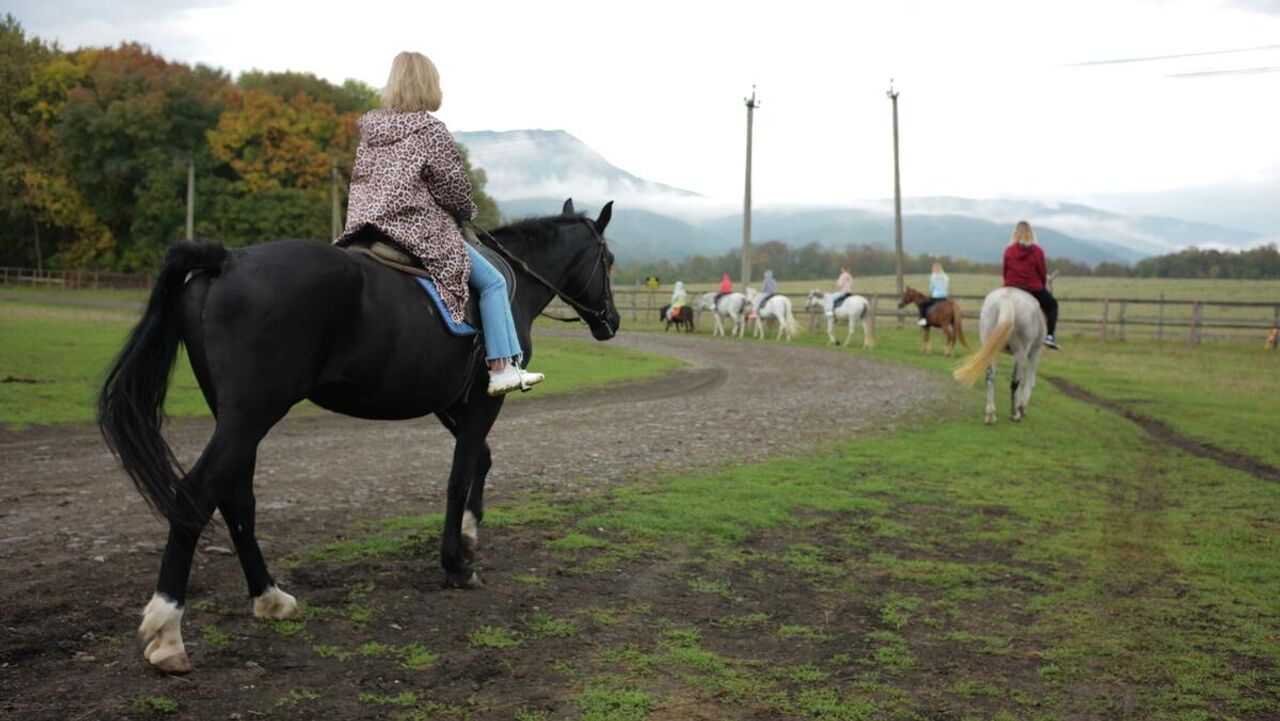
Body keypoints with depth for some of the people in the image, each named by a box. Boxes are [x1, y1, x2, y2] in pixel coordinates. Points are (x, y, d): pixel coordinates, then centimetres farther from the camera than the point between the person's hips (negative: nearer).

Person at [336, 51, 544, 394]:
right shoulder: (431, 130, -9)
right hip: (422, 230, -7)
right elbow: (454, 189, -7)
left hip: (364, 226, 7)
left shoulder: (370, 128, 12)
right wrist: (468, 212, 14)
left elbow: (360, 178, 18)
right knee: (492, 282, 2)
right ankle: (503, 369, -3)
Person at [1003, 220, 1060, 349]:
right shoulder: (1037, 251, -6)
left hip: (1012, 288, 2)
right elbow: (1043, 273, -1)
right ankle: (1049, 336, 6)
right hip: (1034, 289, -2)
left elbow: (1005, 272, 5)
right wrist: (1042, 284, 19)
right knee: (1052, 305, 20)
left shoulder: (1008, 251, -1)